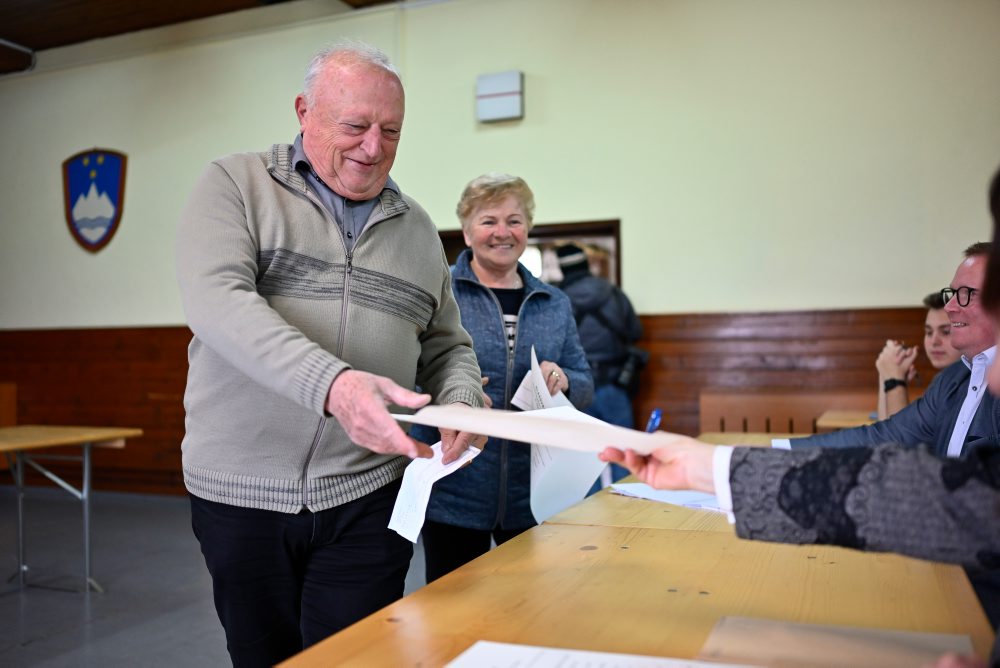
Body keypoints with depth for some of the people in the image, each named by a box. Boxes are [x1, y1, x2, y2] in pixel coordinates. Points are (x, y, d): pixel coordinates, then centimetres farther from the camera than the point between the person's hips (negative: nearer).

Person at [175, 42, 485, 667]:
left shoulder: (418, 229, 9)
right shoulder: (235, 185, -2)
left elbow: (448, 347, 14)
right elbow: (216, 299, -19)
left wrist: (461, 401, -10)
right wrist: (332, 383, -34)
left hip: (367, 498, 2)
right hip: (240, 492, -1)